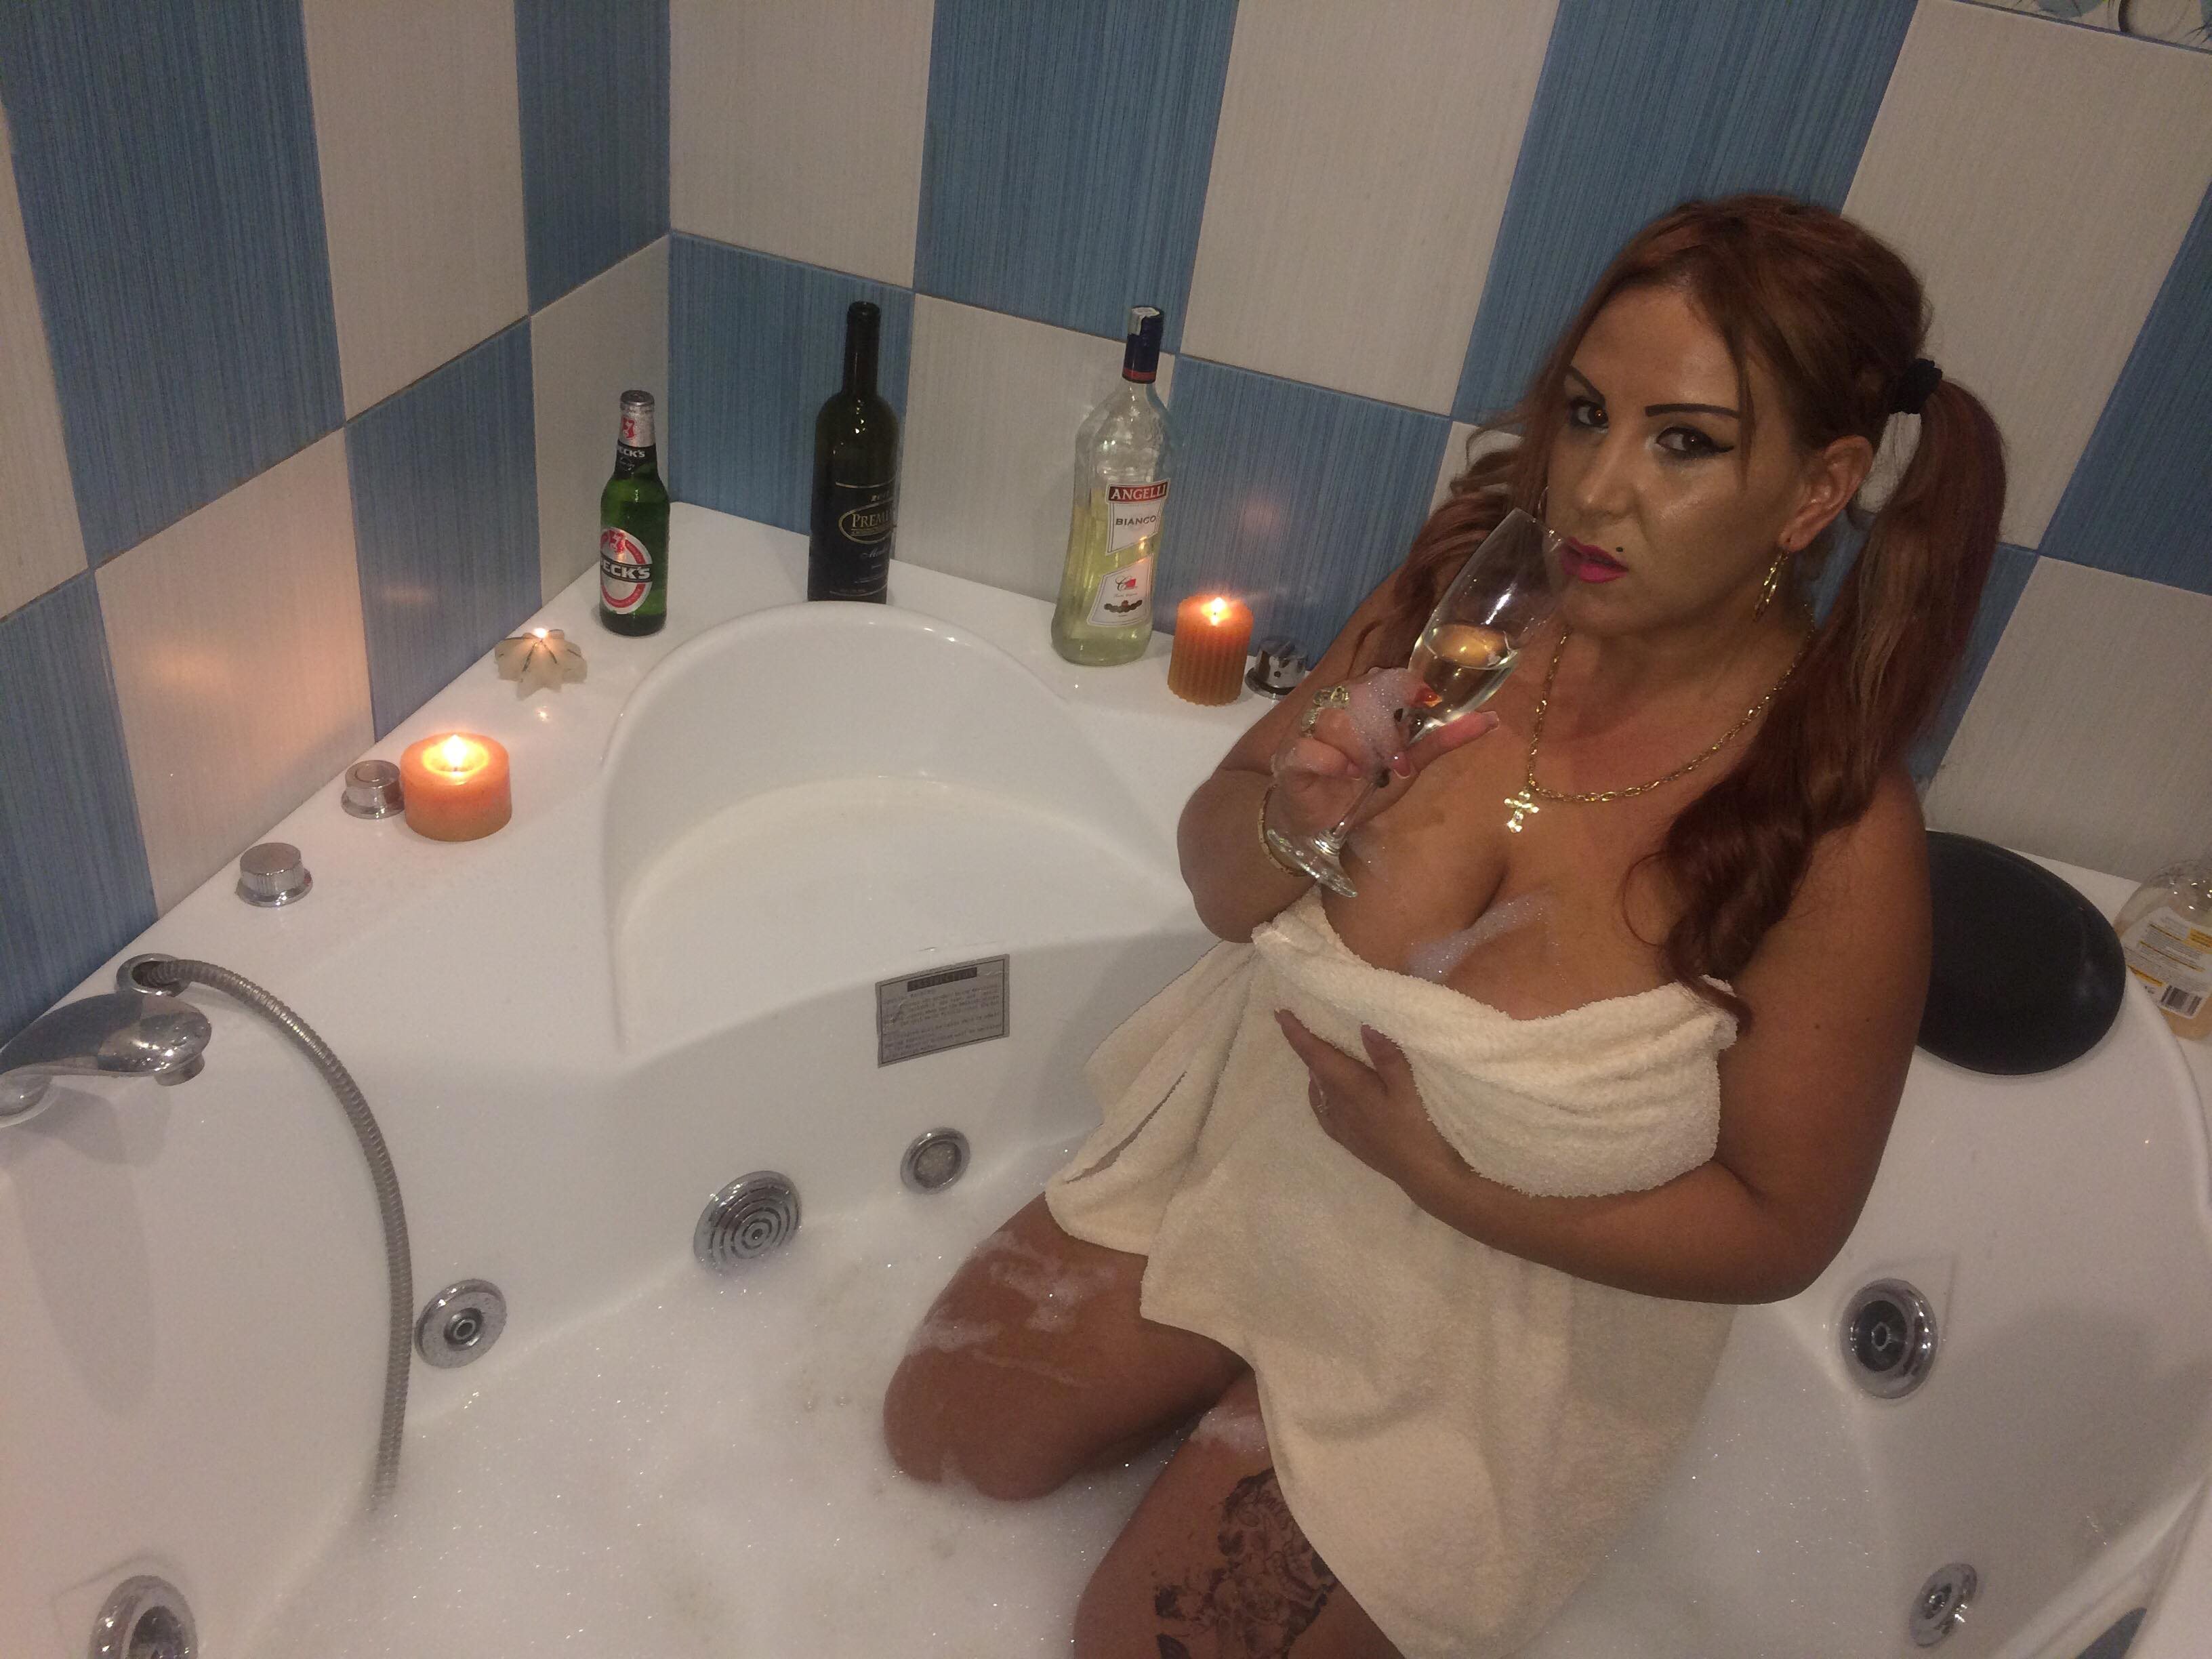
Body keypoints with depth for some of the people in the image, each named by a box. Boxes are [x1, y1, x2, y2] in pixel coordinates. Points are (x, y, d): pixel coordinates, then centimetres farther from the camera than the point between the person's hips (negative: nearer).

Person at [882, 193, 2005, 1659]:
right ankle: (1230, 1413, 33)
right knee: (936, 1435, 12)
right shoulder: (1473, 583, -16)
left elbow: (1777, 1228, -17)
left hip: (1499, 1304, -4)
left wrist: (1444, 1176, -24)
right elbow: (1220, 877, -6)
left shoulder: (1835, 830, -27)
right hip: (1247, 1142, 4)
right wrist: (1285, 829, -29)